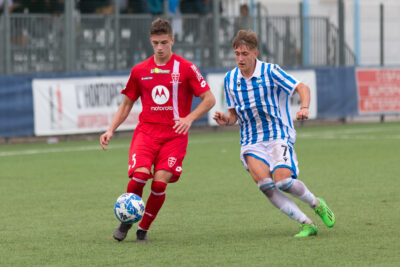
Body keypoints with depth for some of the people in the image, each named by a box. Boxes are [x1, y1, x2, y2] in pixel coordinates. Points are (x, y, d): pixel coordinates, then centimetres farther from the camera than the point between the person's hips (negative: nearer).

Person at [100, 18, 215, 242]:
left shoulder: (186, 68, 0)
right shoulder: (140, 71, 10)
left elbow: (209, 99, -1)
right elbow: (127, 103, 20)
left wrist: (189, 118, -16)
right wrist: (111, 130, 9)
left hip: (174, 134, -2)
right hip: (146, 131, 2)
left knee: (160, 181, -17)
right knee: (140, 174, -23)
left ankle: (143, 229, 4)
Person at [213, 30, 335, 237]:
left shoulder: (270, 72, -7)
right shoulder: (230, 79, 6)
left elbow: (301, 88, -9)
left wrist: (304, 108, -29)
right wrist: (226, 120, -8)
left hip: (278, 136, -3)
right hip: (251, 142, 3)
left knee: (283, 180, -23)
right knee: (264, 183, -21)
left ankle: (317, 204, 9)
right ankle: (306, 224, -13)